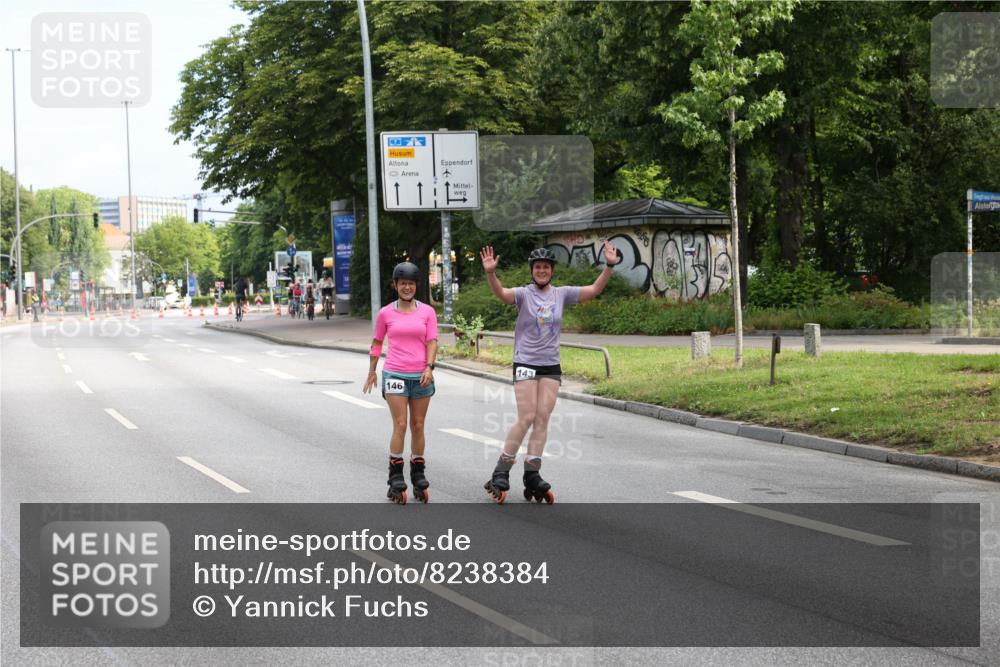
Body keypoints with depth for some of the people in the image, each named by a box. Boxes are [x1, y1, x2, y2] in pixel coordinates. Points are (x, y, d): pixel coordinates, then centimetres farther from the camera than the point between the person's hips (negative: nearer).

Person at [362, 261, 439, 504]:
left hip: (421, 375, 1)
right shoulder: (385, 313, 5)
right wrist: (371, 371, 17)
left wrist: (429, 367, -14)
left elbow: (432, 342, 0)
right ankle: (396, 481, -2)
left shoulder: (427, 312, 4)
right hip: (395, 374, -1)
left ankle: (418, 478, 15)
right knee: (400, 425, -8)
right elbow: (377, 343, 15)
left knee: (418, 426, 6)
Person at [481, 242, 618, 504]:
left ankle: (532, 477, 3)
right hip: (525, 363, -4)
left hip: (551, 366, 4)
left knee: (543, 419, 0)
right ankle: (501, 474, -1)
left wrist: (609, 266, -10)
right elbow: (501, 293, -24)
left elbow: (594, 290, 2)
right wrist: (490, 273, -43)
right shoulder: (524, 294, -5)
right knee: (527, 418, -10)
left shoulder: (561, 294, 7)